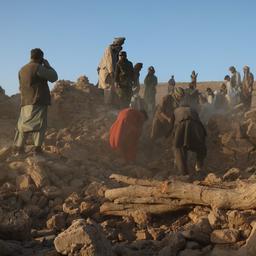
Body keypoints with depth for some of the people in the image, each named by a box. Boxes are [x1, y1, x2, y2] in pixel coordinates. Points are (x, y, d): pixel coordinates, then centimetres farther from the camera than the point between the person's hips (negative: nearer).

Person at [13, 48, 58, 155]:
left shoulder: (22, 70, 15)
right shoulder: (38, 67, -9)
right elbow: (53, 77, -7)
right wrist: (47, 65, 4)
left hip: (25, 102, 7)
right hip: (38, 102, -7)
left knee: (23, 125, 10)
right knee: (39, 125, -4)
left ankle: (18, 149, 7)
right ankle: (37, 149, -11)